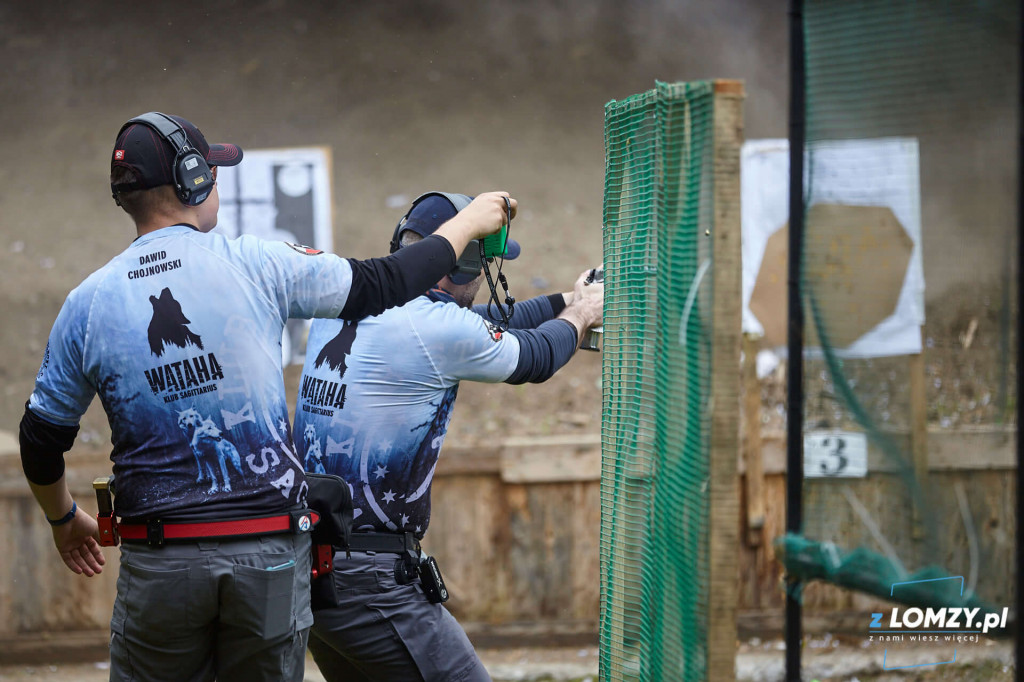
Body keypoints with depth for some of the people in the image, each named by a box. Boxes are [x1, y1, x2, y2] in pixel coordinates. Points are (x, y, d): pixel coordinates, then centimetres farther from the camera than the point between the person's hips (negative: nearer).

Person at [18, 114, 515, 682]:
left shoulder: (88, 302, 1)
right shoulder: (255, 265, -3)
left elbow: (41, 438, 10)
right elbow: (379, 286, 8)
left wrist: (63, 519, 29)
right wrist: (468, 223, 24)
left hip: (158, 561, 0)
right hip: (271, 549, 0)